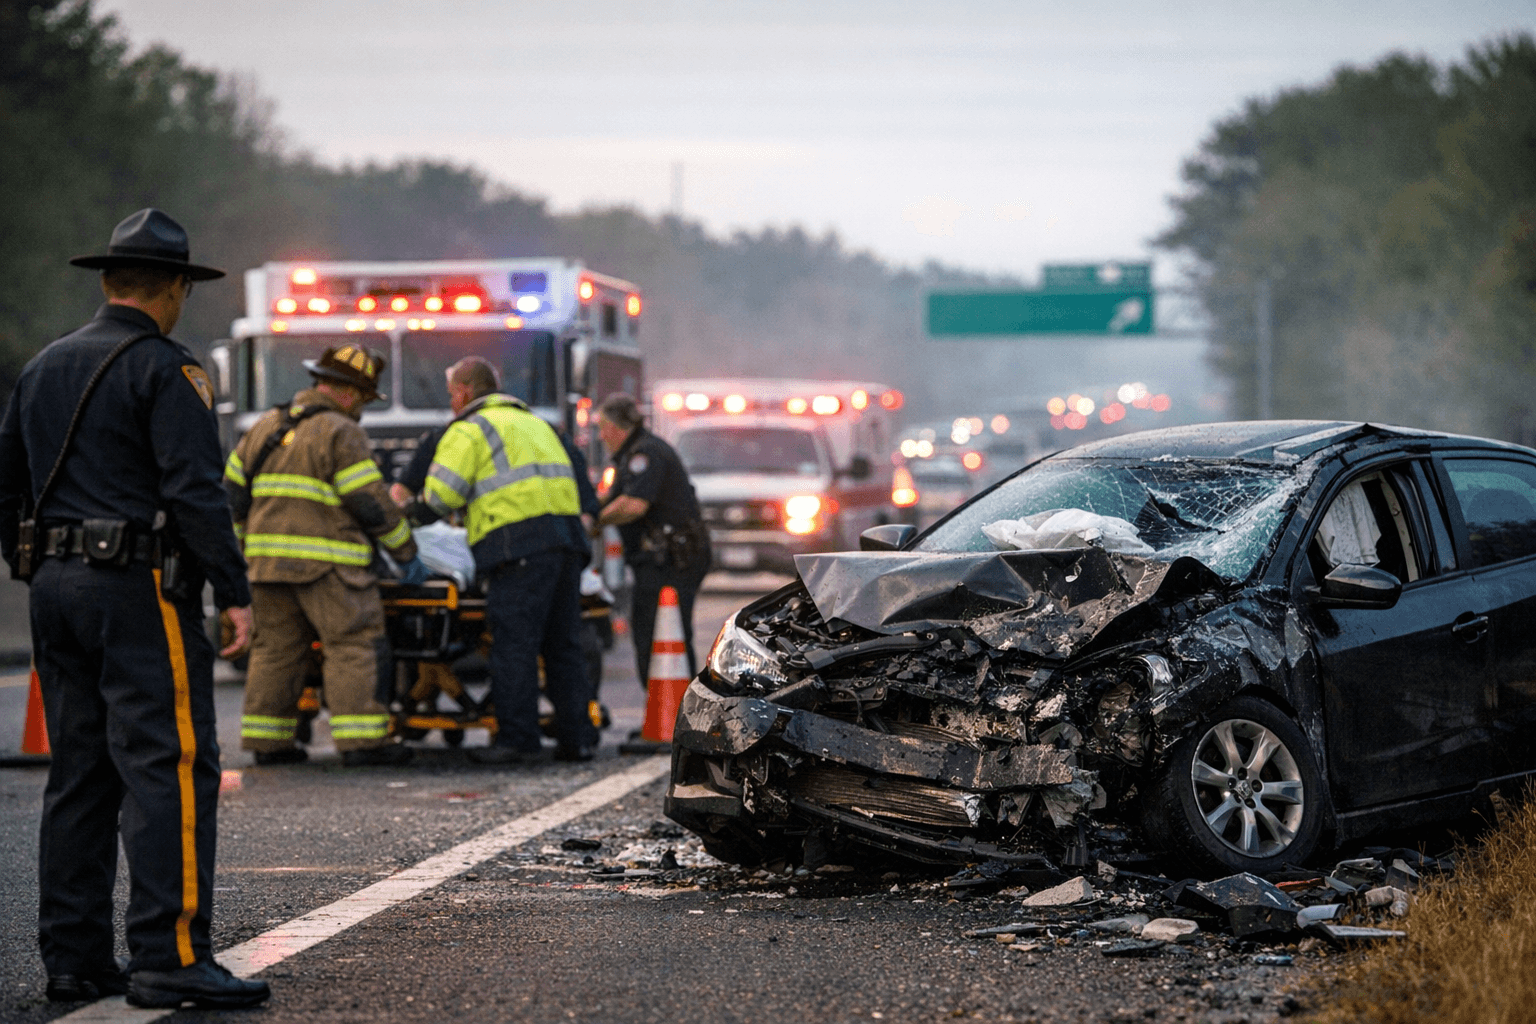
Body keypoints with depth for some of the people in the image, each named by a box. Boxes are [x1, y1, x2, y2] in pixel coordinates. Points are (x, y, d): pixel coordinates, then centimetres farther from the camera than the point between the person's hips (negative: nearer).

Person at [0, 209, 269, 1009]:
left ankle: (73, 958, 13)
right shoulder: (164, 370, -9)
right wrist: (234, 593, -14)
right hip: (139, 589, -8)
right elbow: (194, 490, -16)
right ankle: (170, 958, -13)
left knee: (79, 775, 11)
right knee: (170, 770, -8)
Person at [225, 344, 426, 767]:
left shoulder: (265, 426, 16)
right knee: (355, 645, -6)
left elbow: (234, 491, 18)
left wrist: (240, 548, 27)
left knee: (275, 647, 11)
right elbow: (370, 503, -9)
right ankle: (362, 740, -12)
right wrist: (406, 553, 0)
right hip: (326, 562, -7)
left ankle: (268, 740, 11)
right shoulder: (341, 433, -7)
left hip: (269, 558, 7)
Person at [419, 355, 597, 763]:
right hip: (567, 538, 8)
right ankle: (578, 737, 9)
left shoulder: (469, 430, 3)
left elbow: (441, 495, -5)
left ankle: (517, 739, -9)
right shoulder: (534, 422, 30)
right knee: (563, 644, 10)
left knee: (514, 646, -6)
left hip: (521, 545, -8)